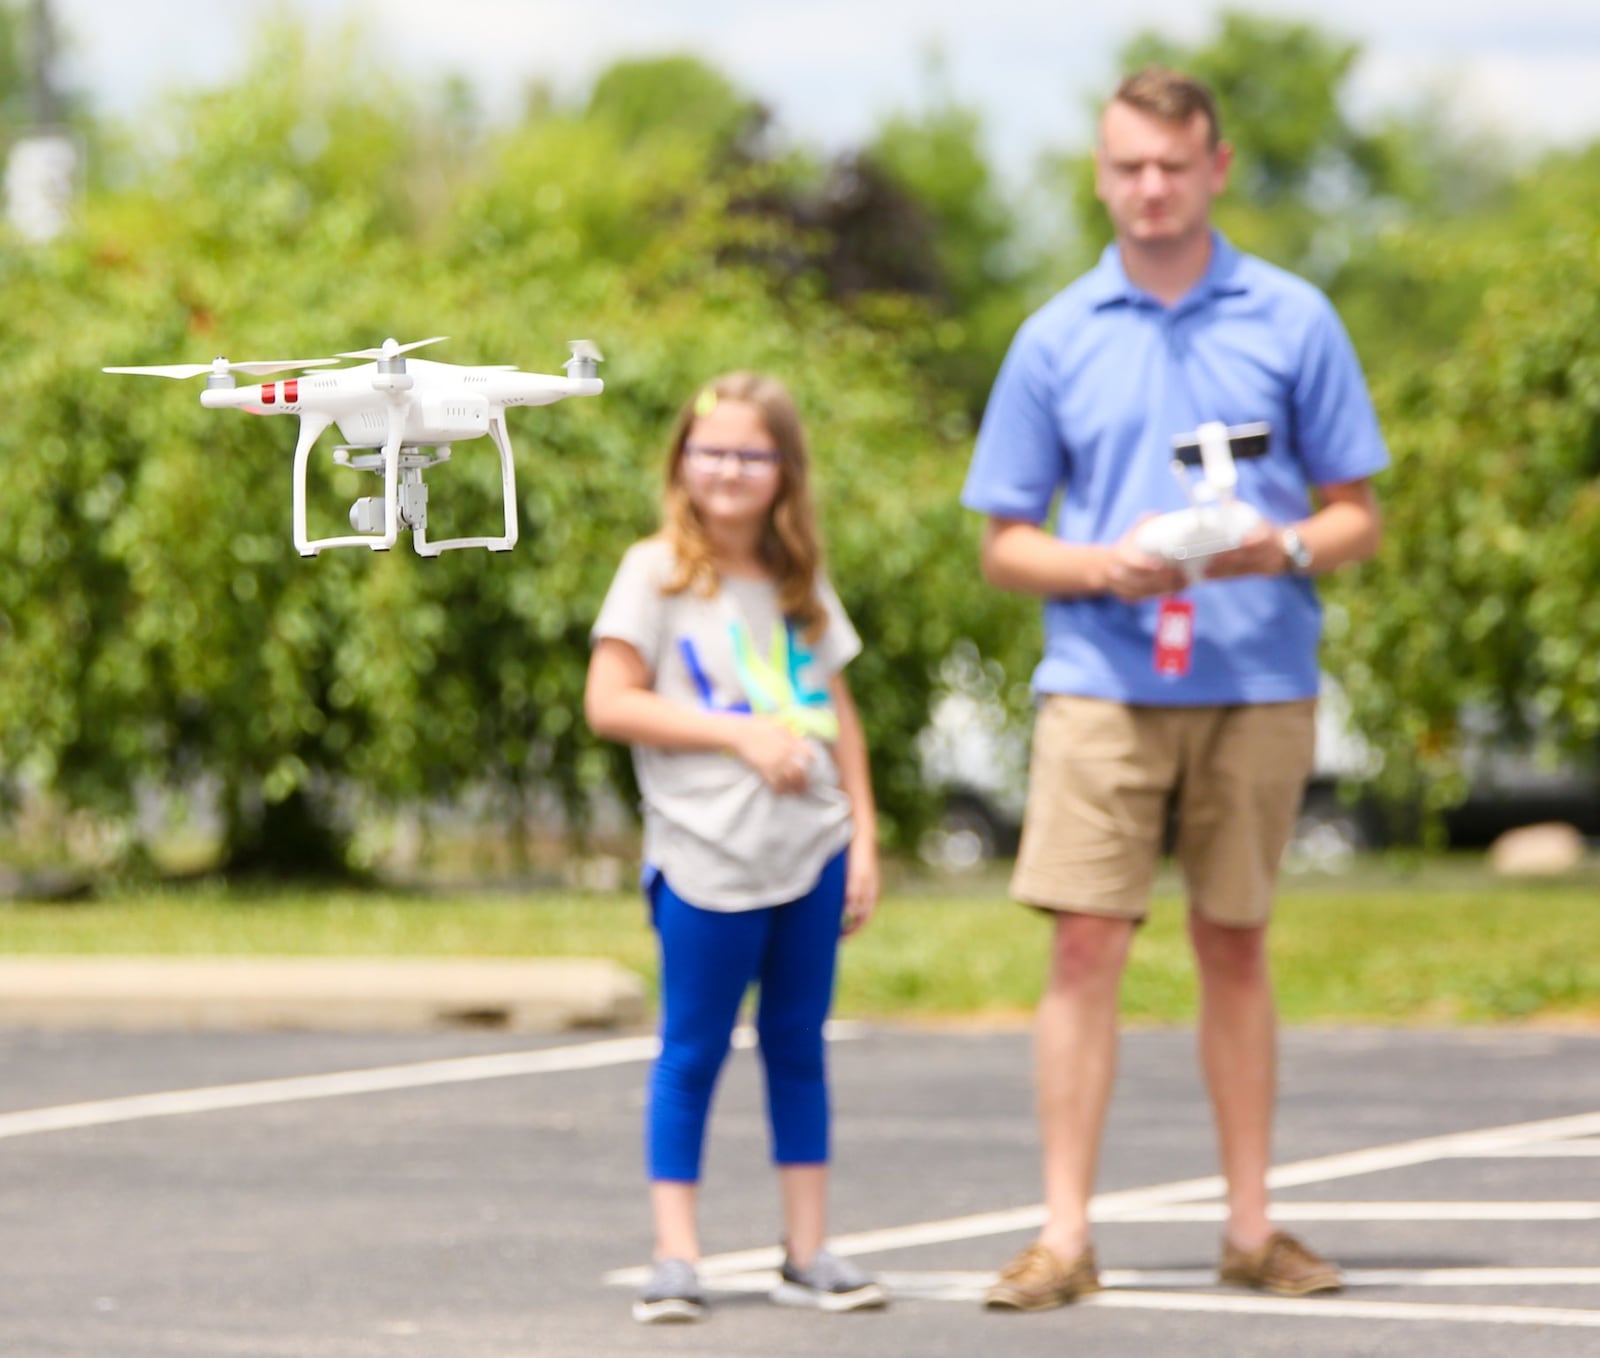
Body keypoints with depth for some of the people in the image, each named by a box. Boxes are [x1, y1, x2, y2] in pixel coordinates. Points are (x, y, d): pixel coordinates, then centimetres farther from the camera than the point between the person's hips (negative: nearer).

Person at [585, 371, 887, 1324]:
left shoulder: (802, 582, 12)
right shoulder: (658, 572, -3)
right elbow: (609, 703, -10)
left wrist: (864, 834, 10)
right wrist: (739, 733, -14)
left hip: (812, 851, 5)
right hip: (707, 860, -5)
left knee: (799, 1047, 9)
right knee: (693, 1053, 0)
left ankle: (808, 1252, 14)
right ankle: (677, 1256, 4)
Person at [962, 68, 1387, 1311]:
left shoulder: (1292, 322, 5)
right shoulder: (1056, 339, 7)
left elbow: (1357, 517, 7)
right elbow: (1005, 544, 8)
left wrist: (1284, 550, -14)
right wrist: (1107, 567, -11)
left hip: (1258, 685, 0)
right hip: (1101, 683, 0)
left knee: (1236, 950, 8)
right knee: (1086, 946, -7)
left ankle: (1252, 1227, 15)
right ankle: (1066, 1236, -5)